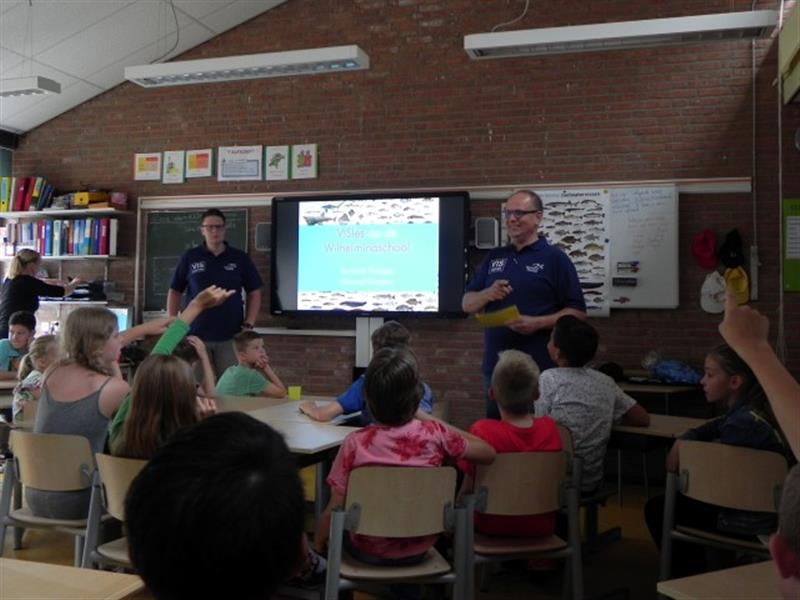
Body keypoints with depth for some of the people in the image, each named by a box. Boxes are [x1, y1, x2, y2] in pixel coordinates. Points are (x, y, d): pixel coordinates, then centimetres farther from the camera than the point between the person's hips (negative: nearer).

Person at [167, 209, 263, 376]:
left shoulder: (240, 258, 4)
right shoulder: (190, 257, 4)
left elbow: (254, 293, 8)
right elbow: (174, 292, 9)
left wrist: (249, 325, -1)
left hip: (230, 337, 0)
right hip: (196, 336, 0)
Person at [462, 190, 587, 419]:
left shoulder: (555, 258, -2)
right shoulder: (493, 258, 13)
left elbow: (577, 312, -5)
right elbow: (467, 304, 13)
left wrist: (537, 323, -20)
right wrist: (488, 294, -8)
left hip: (539, 369, -5)